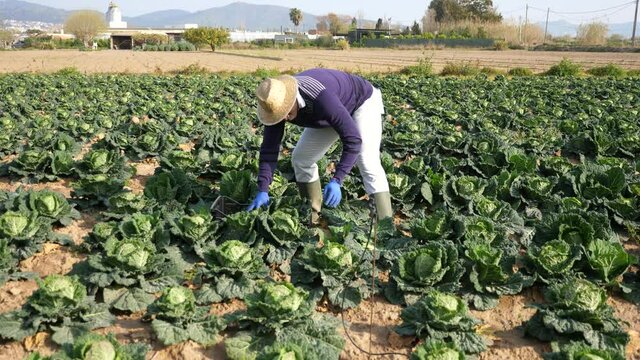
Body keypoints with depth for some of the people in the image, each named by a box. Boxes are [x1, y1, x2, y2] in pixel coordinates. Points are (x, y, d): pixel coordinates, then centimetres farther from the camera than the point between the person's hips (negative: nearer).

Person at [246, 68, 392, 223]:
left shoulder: (321, 98, -45)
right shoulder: (276, 103, -24)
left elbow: (352, 139, -44)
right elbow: (269, 147, -19)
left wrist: (336, 181, -49)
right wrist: (262, 191, -25)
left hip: (363, 102, -7)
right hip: (335, 111, 7)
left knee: (367, 162, -25)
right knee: (300, 158, 2)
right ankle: (313, 216, 16)